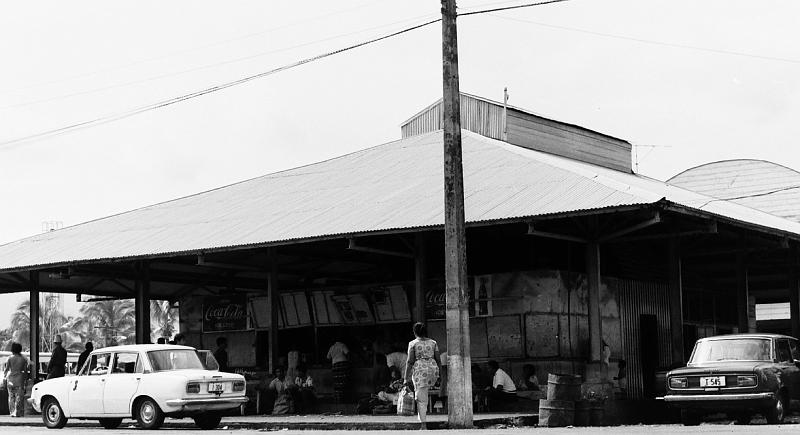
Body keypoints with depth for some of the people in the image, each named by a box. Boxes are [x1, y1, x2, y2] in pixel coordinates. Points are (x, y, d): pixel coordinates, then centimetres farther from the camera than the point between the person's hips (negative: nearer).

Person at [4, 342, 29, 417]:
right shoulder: (23, 359, 0)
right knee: (19, 396, 2)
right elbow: (25, 370, 1)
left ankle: (12, 412, 9)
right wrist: (26, 378, 11)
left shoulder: (10, 358, -2)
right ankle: (17, 412, -4)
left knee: (11, 396, 10)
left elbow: (7, 369, 0)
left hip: (10, 378, 1)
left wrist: (5, 377, 12)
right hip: (20, 378, -1)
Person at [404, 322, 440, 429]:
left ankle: (423, 425, -6)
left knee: (421, 399, -1)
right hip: (433, 368, 4)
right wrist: (437, 374, 17)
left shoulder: (413, 343, -3)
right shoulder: (433, 342, 7)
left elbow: (410, 361, -7)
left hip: (420, 370, -4)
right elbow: (438, 359, 6)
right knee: (424, 390, 33)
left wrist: (406, 378, -3)